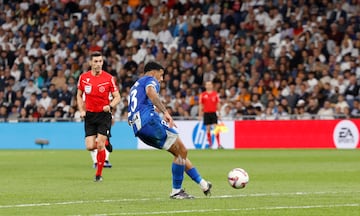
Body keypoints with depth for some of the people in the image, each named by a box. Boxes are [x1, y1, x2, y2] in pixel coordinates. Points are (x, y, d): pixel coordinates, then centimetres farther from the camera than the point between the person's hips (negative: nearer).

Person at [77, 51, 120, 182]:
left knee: (100, 145, -10)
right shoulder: (83, 77, 1)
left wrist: (110, 106, -21)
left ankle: (99, 174, 4)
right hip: (89, 114, 2)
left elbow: (117, 97, -1)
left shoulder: (109, 78, -6)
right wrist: (81, 110, 1)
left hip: (104, 114, -2)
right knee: (90, 147, -5)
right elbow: (79, 95, 15)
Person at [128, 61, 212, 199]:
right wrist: (165, 112, -29)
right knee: (182, 151, -5)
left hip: (138, 129, 10)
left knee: (180, 153, 14)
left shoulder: (135, 86, 35)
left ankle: (203, 184, 15)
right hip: (149, 119, -10)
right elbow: (150, 92, -18)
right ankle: (176, 191, -4)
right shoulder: (150, 80, 7)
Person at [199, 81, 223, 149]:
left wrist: (219, 113, 3)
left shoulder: (215, 94, 6)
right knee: (208, 129, 2)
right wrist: (200, 115, 2)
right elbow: (200, 105, 7)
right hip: (206, 113, 1)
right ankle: (210, 144, 9)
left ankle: (219, 144, -10)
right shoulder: (202, 95, 5)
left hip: (213, 113, -1)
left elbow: (218, 104, 8)